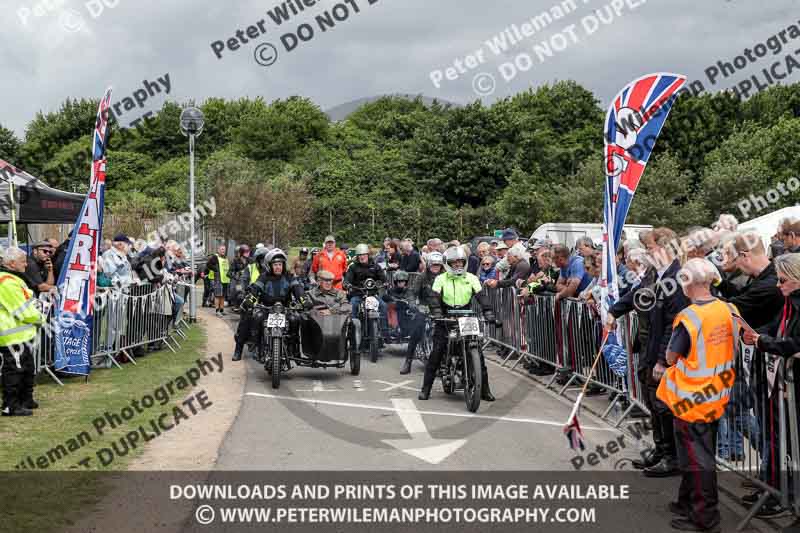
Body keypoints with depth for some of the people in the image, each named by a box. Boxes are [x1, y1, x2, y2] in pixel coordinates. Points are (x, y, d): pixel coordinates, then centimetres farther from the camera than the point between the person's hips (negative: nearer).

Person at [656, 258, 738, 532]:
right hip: (717, 395, 7)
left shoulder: (688, 318, -23)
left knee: (697, 458, 5)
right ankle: (688, 502, 35)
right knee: (702, 453, 20)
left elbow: (671, 357, -13)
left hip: (693, 397, -7)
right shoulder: (729, 311, -4)